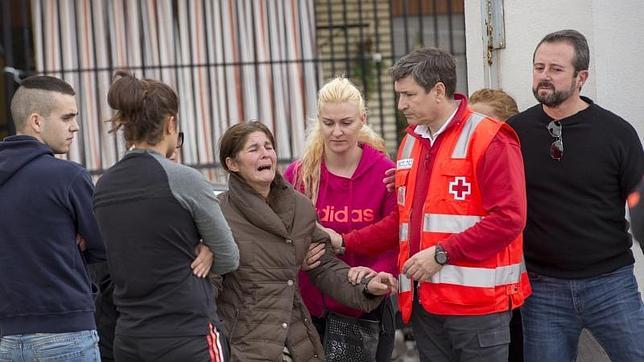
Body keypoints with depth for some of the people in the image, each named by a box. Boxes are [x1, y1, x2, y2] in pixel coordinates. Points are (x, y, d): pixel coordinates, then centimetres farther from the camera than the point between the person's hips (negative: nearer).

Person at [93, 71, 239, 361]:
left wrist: (188, 251, 5)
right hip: (188, 337, -6)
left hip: (128, 338, 6)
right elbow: (229, 260, -3)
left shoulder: (103, 187, 6)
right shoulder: (183, 179, -11)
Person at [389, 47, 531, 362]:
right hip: (425, 302, 7)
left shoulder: (489, 138, -9)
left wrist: (442, 253, -16)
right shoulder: (411, 142, 15)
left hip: (478, 302, -7)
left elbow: (509, 217, -17)